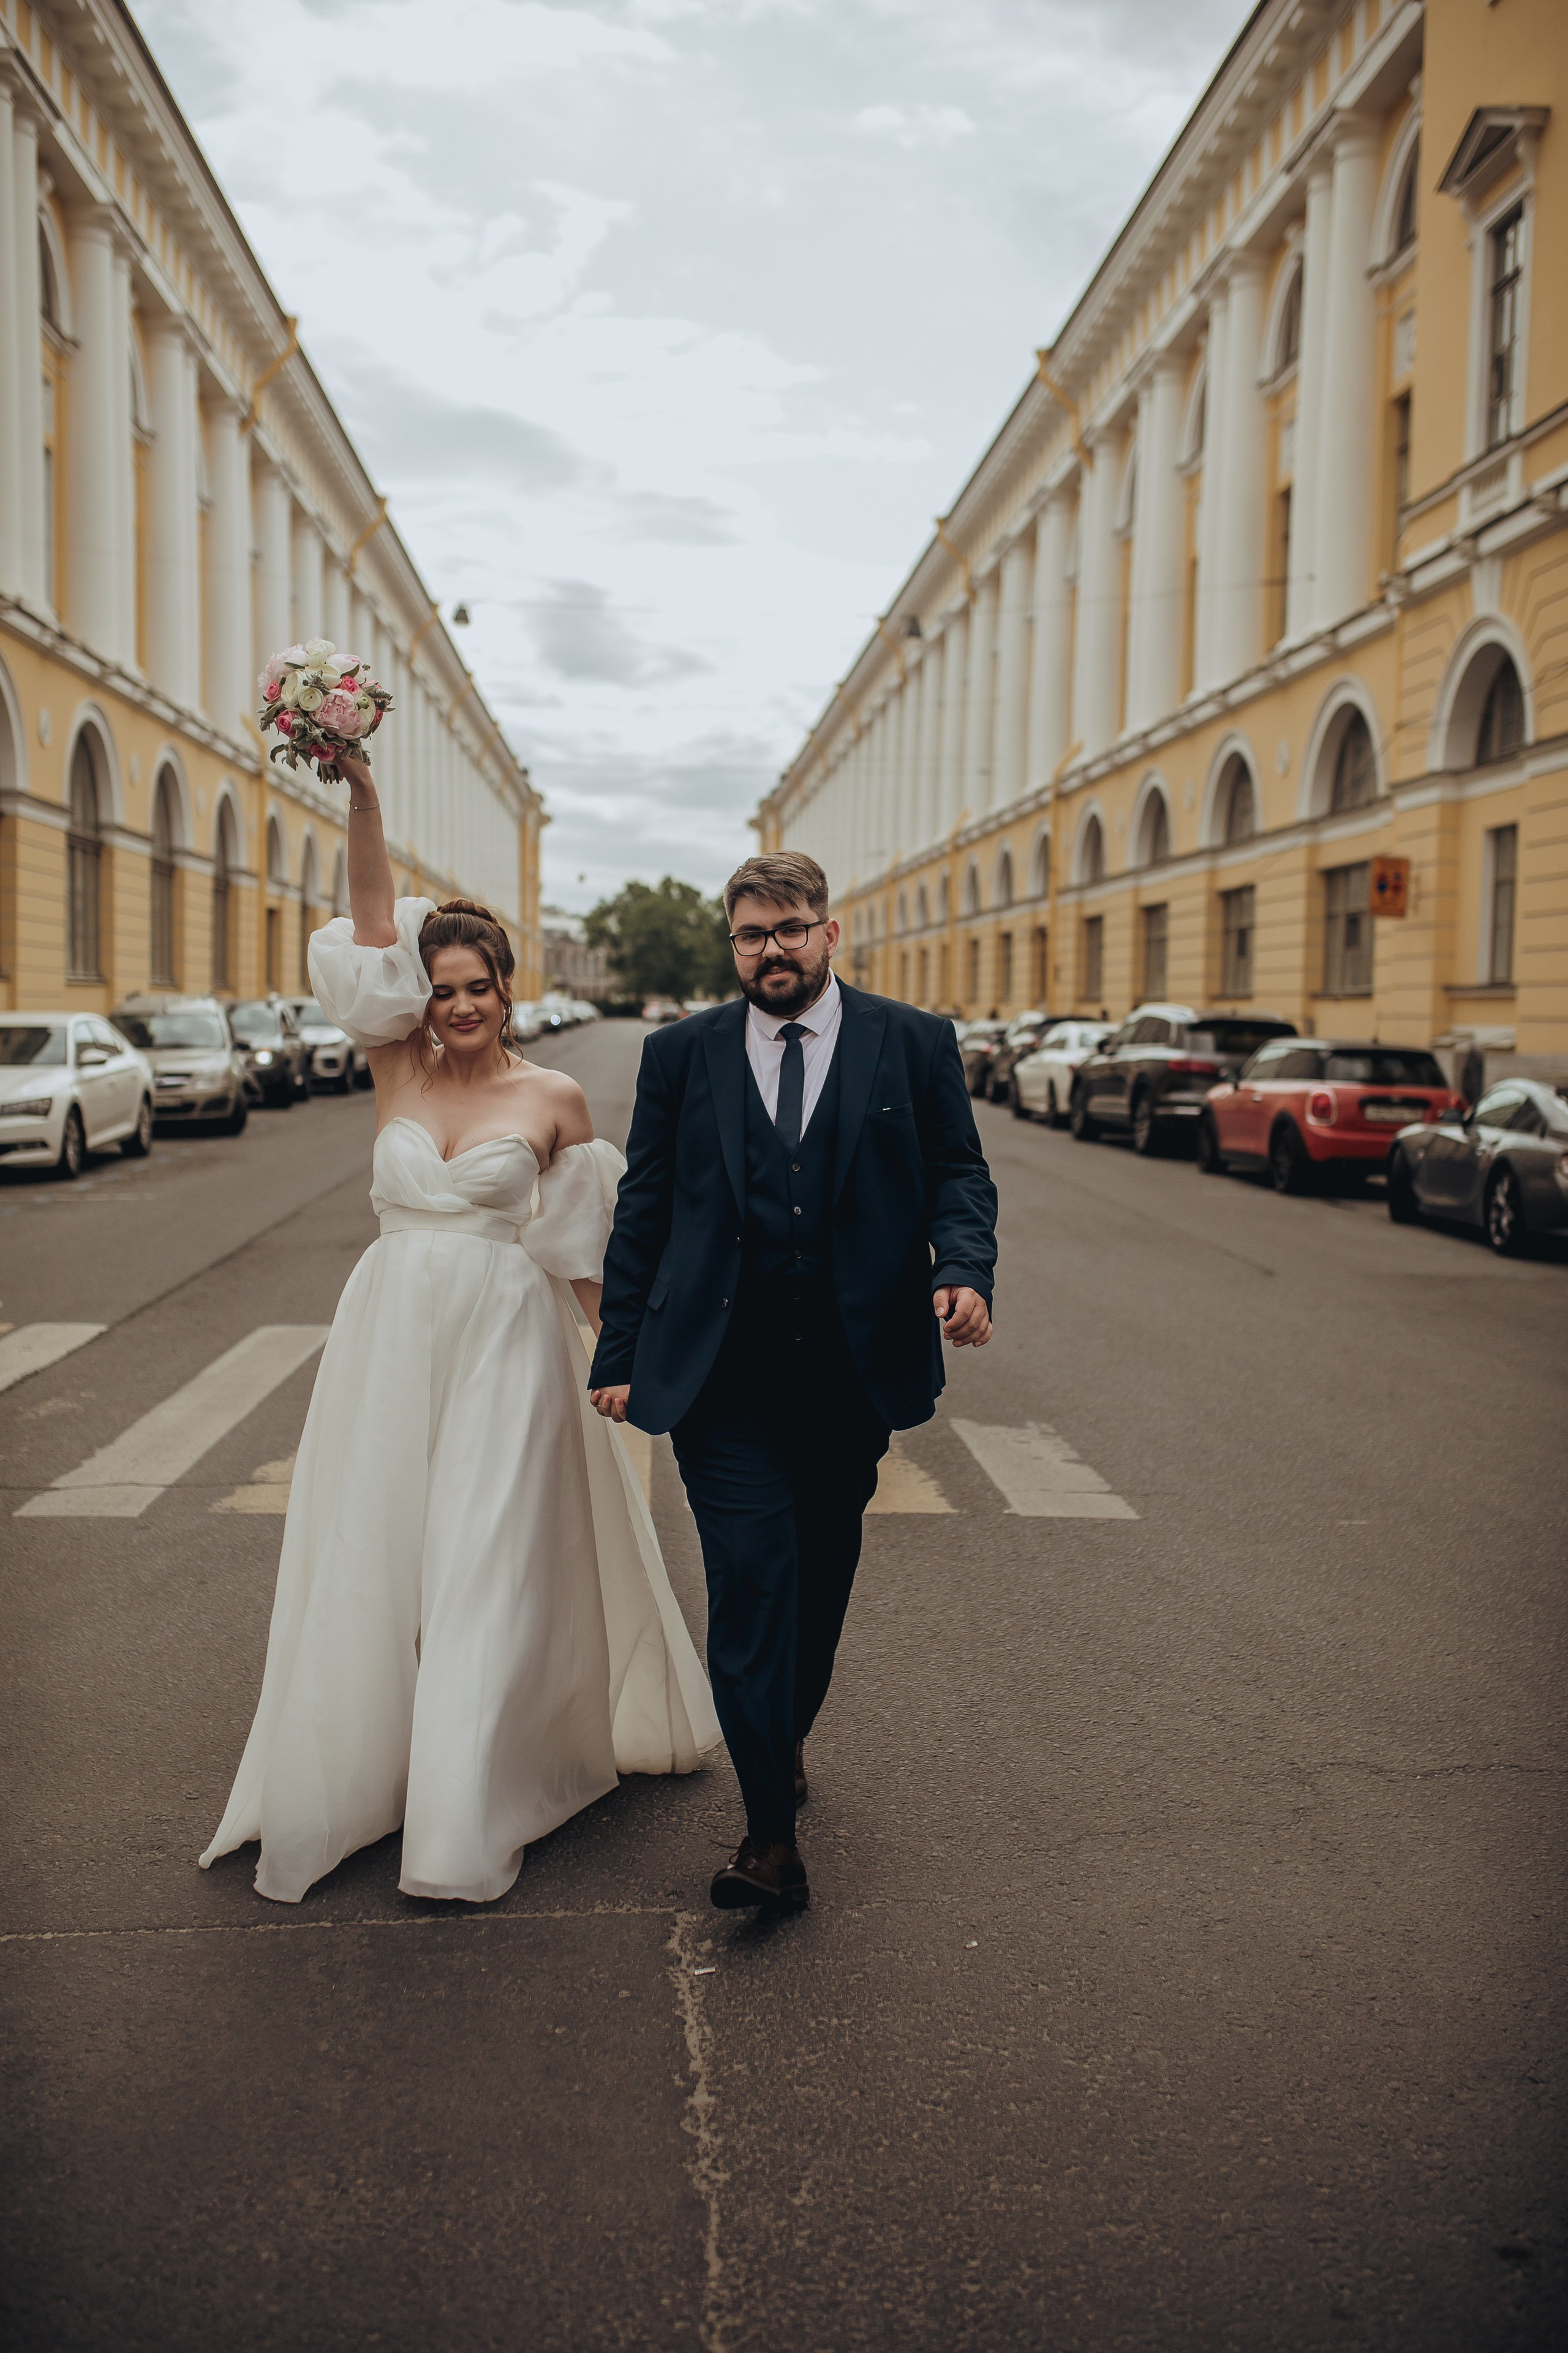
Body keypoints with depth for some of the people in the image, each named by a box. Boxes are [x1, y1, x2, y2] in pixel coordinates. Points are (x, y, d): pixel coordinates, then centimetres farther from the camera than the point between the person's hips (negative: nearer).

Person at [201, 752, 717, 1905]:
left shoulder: (553, 1098, -2)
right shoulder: (398, 1068, 3)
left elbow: (583, 1243, 6)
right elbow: (375, 929, -9)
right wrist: (362, 796, -20)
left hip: (505, 1338, -2)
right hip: (390, 1332, 3)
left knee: (486, 1559, -1)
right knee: (373, 1550, 8)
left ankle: (467, 1809, 9)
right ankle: (353, 1772, 26)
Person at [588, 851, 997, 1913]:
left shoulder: (915, 1045, 5)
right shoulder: (681, 1055, 7)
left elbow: (959, 1174, 6)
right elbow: (642, 1213, 9)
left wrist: (966, 1270, -16)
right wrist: (620, 1356, 5)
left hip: (854, 1373, 1)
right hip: (720, 1376, -1)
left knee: (822, 1578, 14)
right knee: (750, 1582, -8)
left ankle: (789, 1735, 41)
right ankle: (773, 1836, -3)